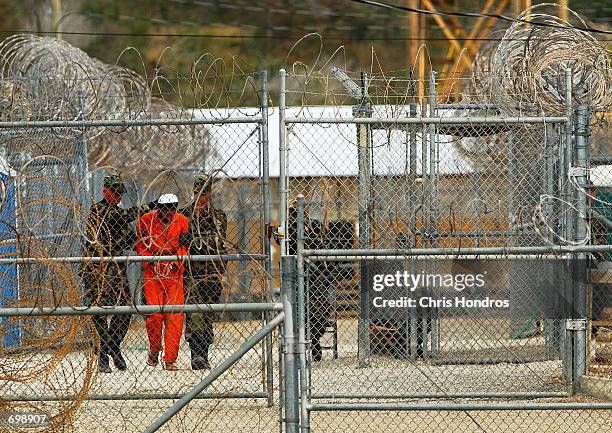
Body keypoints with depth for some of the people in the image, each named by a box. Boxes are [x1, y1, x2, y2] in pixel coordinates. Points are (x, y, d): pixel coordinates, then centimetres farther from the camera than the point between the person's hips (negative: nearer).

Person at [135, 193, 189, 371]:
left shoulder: (182, 221, 3)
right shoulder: (146, 220, -1)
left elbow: (184, 245, 9)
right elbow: (140, 244, 7)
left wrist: (177, 262, -7)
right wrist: (150, 262, -6)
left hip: (174, 271, 1)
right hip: (153, 271, -1)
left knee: (174, 316, -7)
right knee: (154, 313, -7)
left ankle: (170, 359, -4)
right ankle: (154, 351, 18)